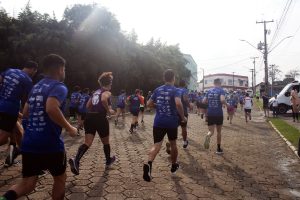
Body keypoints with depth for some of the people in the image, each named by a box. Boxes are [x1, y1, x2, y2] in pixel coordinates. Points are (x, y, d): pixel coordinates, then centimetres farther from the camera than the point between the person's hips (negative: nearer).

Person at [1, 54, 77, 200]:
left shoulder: (35, 87, 15)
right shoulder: (59, 87, -10)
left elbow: (25, 114, 20)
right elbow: (51, 108, -29)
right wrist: (69, 128, -17)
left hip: (29, 143, 7)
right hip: (50, 144, -6)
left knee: (28, 183, 15)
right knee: (60, 178, 17)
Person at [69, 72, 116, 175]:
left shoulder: (96, 92, 17)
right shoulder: (107, 92, -4)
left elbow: (88, 106, 18)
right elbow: (103, 99, -28)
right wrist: (108, 110, -15)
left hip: (89, 117, 6)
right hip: (100, 118, -6)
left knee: (87, 142, 1)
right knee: (105, 142, 16)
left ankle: (76, 159, -22)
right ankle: (108, 160, 34)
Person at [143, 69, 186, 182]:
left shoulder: (157, 90, 8)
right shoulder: (175, 90, -6)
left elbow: (149, 104, 12)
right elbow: (178, 104, -25)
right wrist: (183, 117, -11)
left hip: (158, 122, 2)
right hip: (171, 122, -2)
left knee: (157, 145, -1)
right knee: (173, 144, 20)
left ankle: (149, 164, -28)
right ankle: (174, 165, 36)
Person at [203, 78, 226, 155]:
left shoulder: (209, 91, 8)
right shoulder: (221, 90, -6)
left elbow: (204, 101, 7)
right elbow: (222, 100, -23)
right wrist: (226, 104, -3)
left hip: (210, 113, 3)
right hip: (218, 113, -2)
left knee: (211, 131, 6)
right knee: (219, 131, 15)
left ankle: (208, 136, -31)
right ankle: (218, 149, 23)